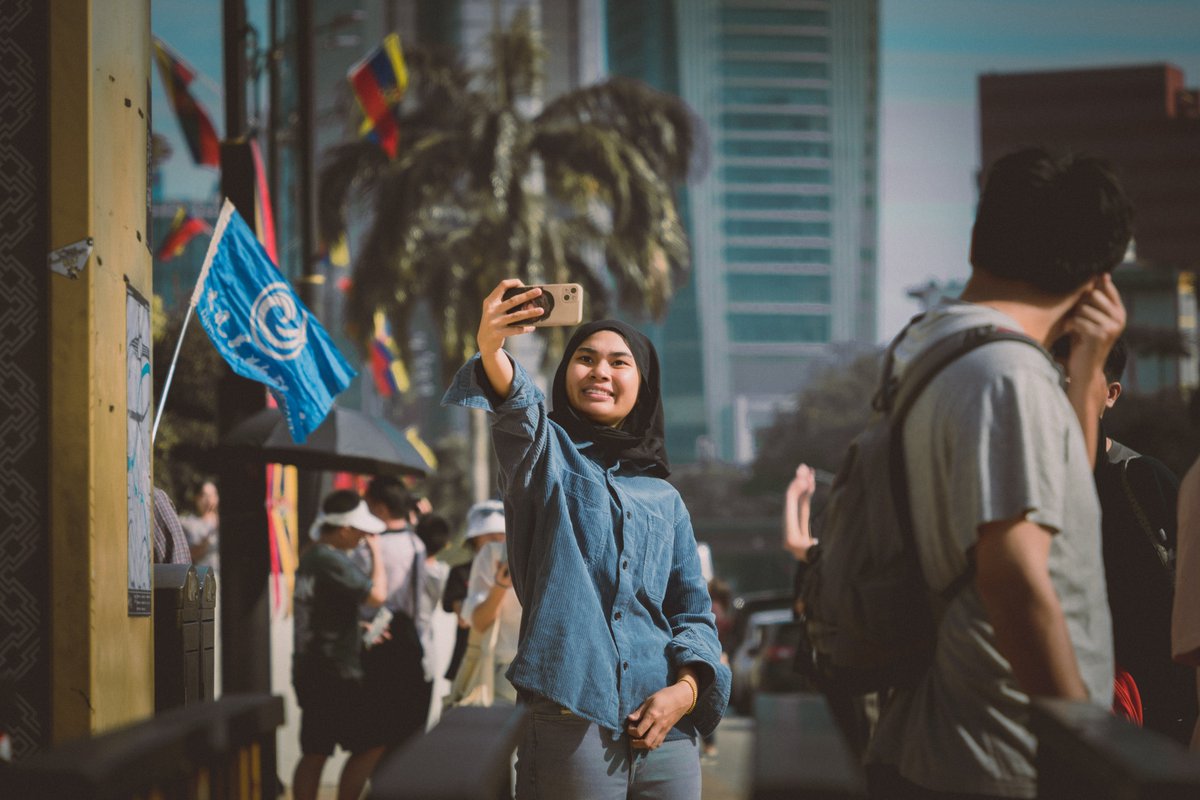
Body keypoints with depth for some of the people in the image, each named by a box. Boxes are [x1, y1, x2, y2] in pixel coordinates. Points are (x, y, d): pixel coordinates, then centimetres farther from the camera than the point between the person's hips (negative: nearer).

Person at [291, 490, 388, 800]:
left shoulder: (310, 557, 15)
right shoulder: (331, 561, -17)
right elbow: (377, 595, -22)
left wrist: (360, 628, 19)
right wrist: (376, 552, -11)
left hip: (310, 669, 10)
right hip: (335, 672, -10)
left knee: (315, 753, 10)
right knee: (370, 745, -3)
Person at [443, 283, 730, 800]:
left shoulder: (665, 499, 19)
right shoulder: (547, 452, 7)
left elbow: (694, 613, 18)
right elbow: (513, 410, -16)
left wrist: (687, 688, -1)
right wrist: (490, 351, -38)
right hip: (570, 723, -4)